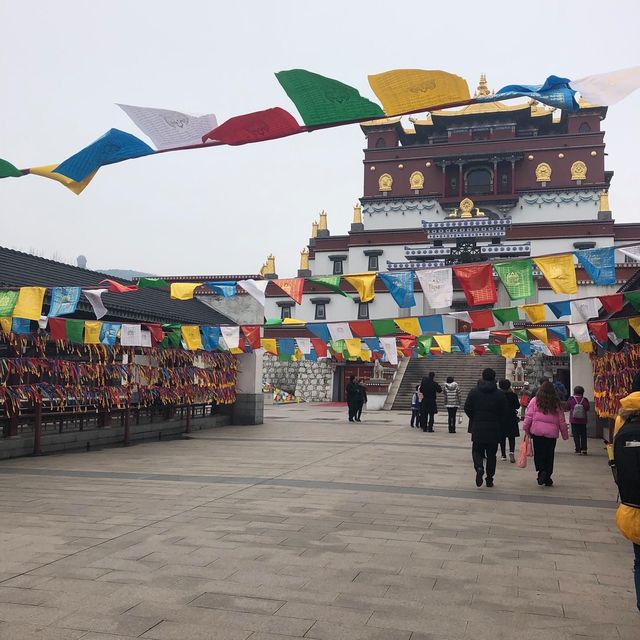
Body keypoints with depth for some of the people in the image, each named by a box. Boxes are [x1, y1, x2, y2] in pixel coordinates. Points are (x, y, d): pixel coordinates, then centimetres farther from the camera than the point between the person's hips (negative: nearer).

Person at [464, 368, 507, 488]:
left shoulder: (474, 392, -3)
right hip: (494, 429, 0)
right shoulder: (500, 395, -4)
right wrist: (497, 423, 13)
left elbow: (467, 408, -3)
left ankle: (479, 468, -16)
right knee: (491, 454, 11)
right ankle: (489, 479, 14)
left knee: (477, 450, 12)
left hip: (477, 428, 0)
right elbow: (503, 412, -3)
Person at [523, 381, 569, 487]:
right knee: (549, 455, 10)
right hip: (552, 433, 2)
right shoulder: (557, 403, 5)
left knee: (538, 453, 5)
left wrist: (526, 430, 7)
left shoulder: (535, 401, -1)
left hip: (537, 432, -2)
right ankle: (547, 478, 14)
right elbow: (562, 421, 8)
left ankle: (541, 470, -17)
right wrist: (565, 435, 17)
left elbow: (528, 417, -4)